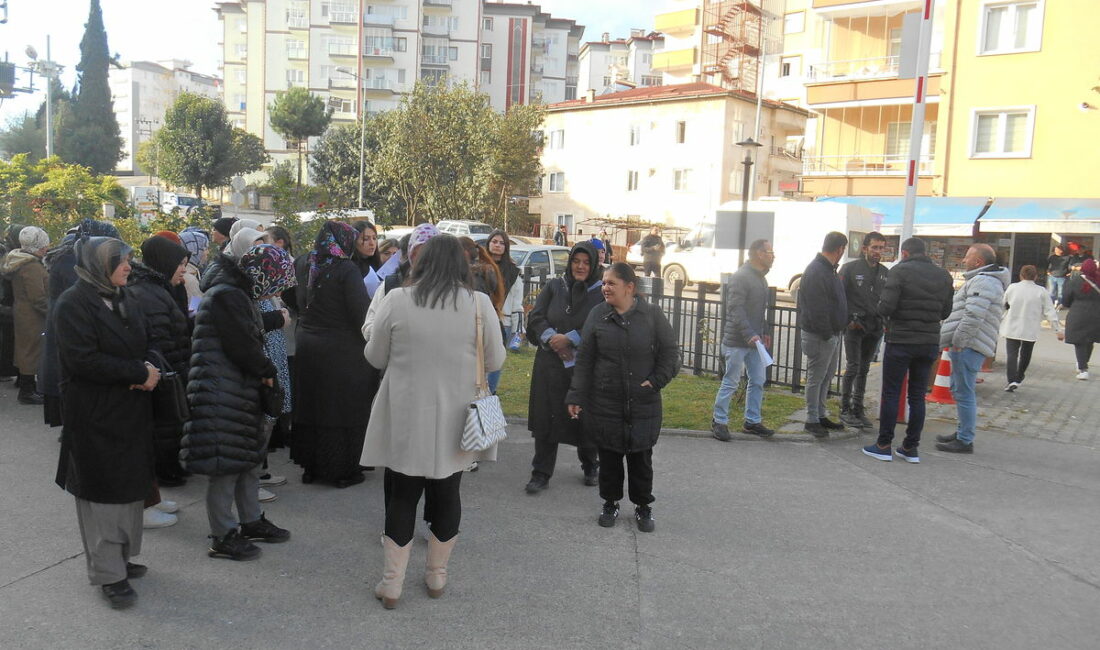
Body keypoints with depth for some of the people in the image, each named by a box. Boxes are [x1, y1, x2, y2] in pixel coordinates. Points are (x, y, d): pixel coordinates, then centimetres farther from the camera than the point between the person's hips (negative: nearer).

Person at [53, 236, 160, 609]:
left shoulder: (125, 300, 12)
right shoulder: (73, 304, -13)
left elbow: (144, 347, 18)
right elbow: (83, 360, -21)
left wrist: (150, 368, -5)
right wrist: (140, 373, -18)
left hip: (132, 410, 8)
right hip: (94, 414, -8)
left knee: (130, 485, 13)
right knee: (103, 491, -1)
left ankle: (122, 556, 26)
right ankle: (108, 573, 9)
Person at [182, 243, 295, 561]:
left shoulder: (238, 294, 15)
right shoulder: (226, 296, -19)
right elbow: (243, 346, -22)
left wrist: (262, 371, 5)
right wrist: (267, 371, -7)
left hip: (240, 391, 11)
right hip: (223, 396, -11)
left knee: (248, 458, 18)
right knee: (227, 464, -2)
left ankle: (251, 521, 32)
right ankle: (222, 537, 10)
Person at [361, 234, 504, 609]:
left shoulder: (396, 300, -9)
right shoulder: (480, 304, -9)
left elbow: (375, 357, 0)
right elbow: (495, 361, -1)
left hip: (405, 421, -1)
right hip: (456, 423, 1)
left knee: (401, 496, 11)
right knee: (446, 494, 15)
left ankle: (392, 584, 18)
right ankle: (437, 577, 28)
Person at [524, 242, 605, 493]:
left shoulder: (601, 293, -2)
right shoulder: (554, 287, 6)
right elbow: (535, 317, 1)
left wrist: (569, 339, -17)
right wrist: (552, 338, -15)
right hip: (550, 364, 2)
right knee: (546, 418, 2)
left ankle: (590, 467, 32)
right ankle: (541, 474, 11)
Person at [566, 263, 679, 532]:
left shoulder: (652, 314, -5)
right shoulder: (597, 315, -1)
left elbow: (670, 352, 1)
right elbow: (584, 360, 0)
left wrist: (657, 381, -8)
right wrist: (576, 396, -3)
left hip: (643, 404, -1)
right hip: (604, 402, 1)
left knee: (641, 457, 10)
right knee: (609, 455, 11)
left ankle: (643, 507, 28)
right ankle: (610, 503, 29)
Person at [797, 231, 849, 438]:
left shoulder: (828, 269, 13)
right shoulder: (816, 272, -20)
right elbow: (817, 309, -24)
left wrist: (843, 323, 12)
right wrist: (826, 334, -22)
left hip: (832, 334, 10)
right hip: (820, 335, -10)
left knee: (827, 377, 17)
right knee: (816, 378, -1)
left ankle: (821, 415, 28)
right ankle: (812, 420, 8)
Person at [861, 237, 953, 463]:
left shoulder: (900, 270, -10)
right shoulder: (943, 276, 7)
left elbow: (886, 307, -17)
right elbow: (945, 312, 11)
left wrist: (879, 308, 5)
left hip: (901, 341, -5)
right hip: (930, 343, 5)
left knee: (891, 394, 3)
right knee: (918, 396, 11)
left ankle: (884, 445, 7)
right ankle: (911, 448, 15)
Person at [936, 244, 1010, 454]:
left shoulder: (983, 282, -15)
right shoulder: (982, 280, 22)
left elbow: (973, 316, -24)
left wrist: (959, 341, -19)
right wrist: (945, 338, 22)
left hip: (968, 347, -11)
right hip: (966, 345, 11)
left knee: (964, 393, -6)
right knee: (959, 390, 19)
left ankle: (965, 441, 0)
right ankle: (962, 432, 30)